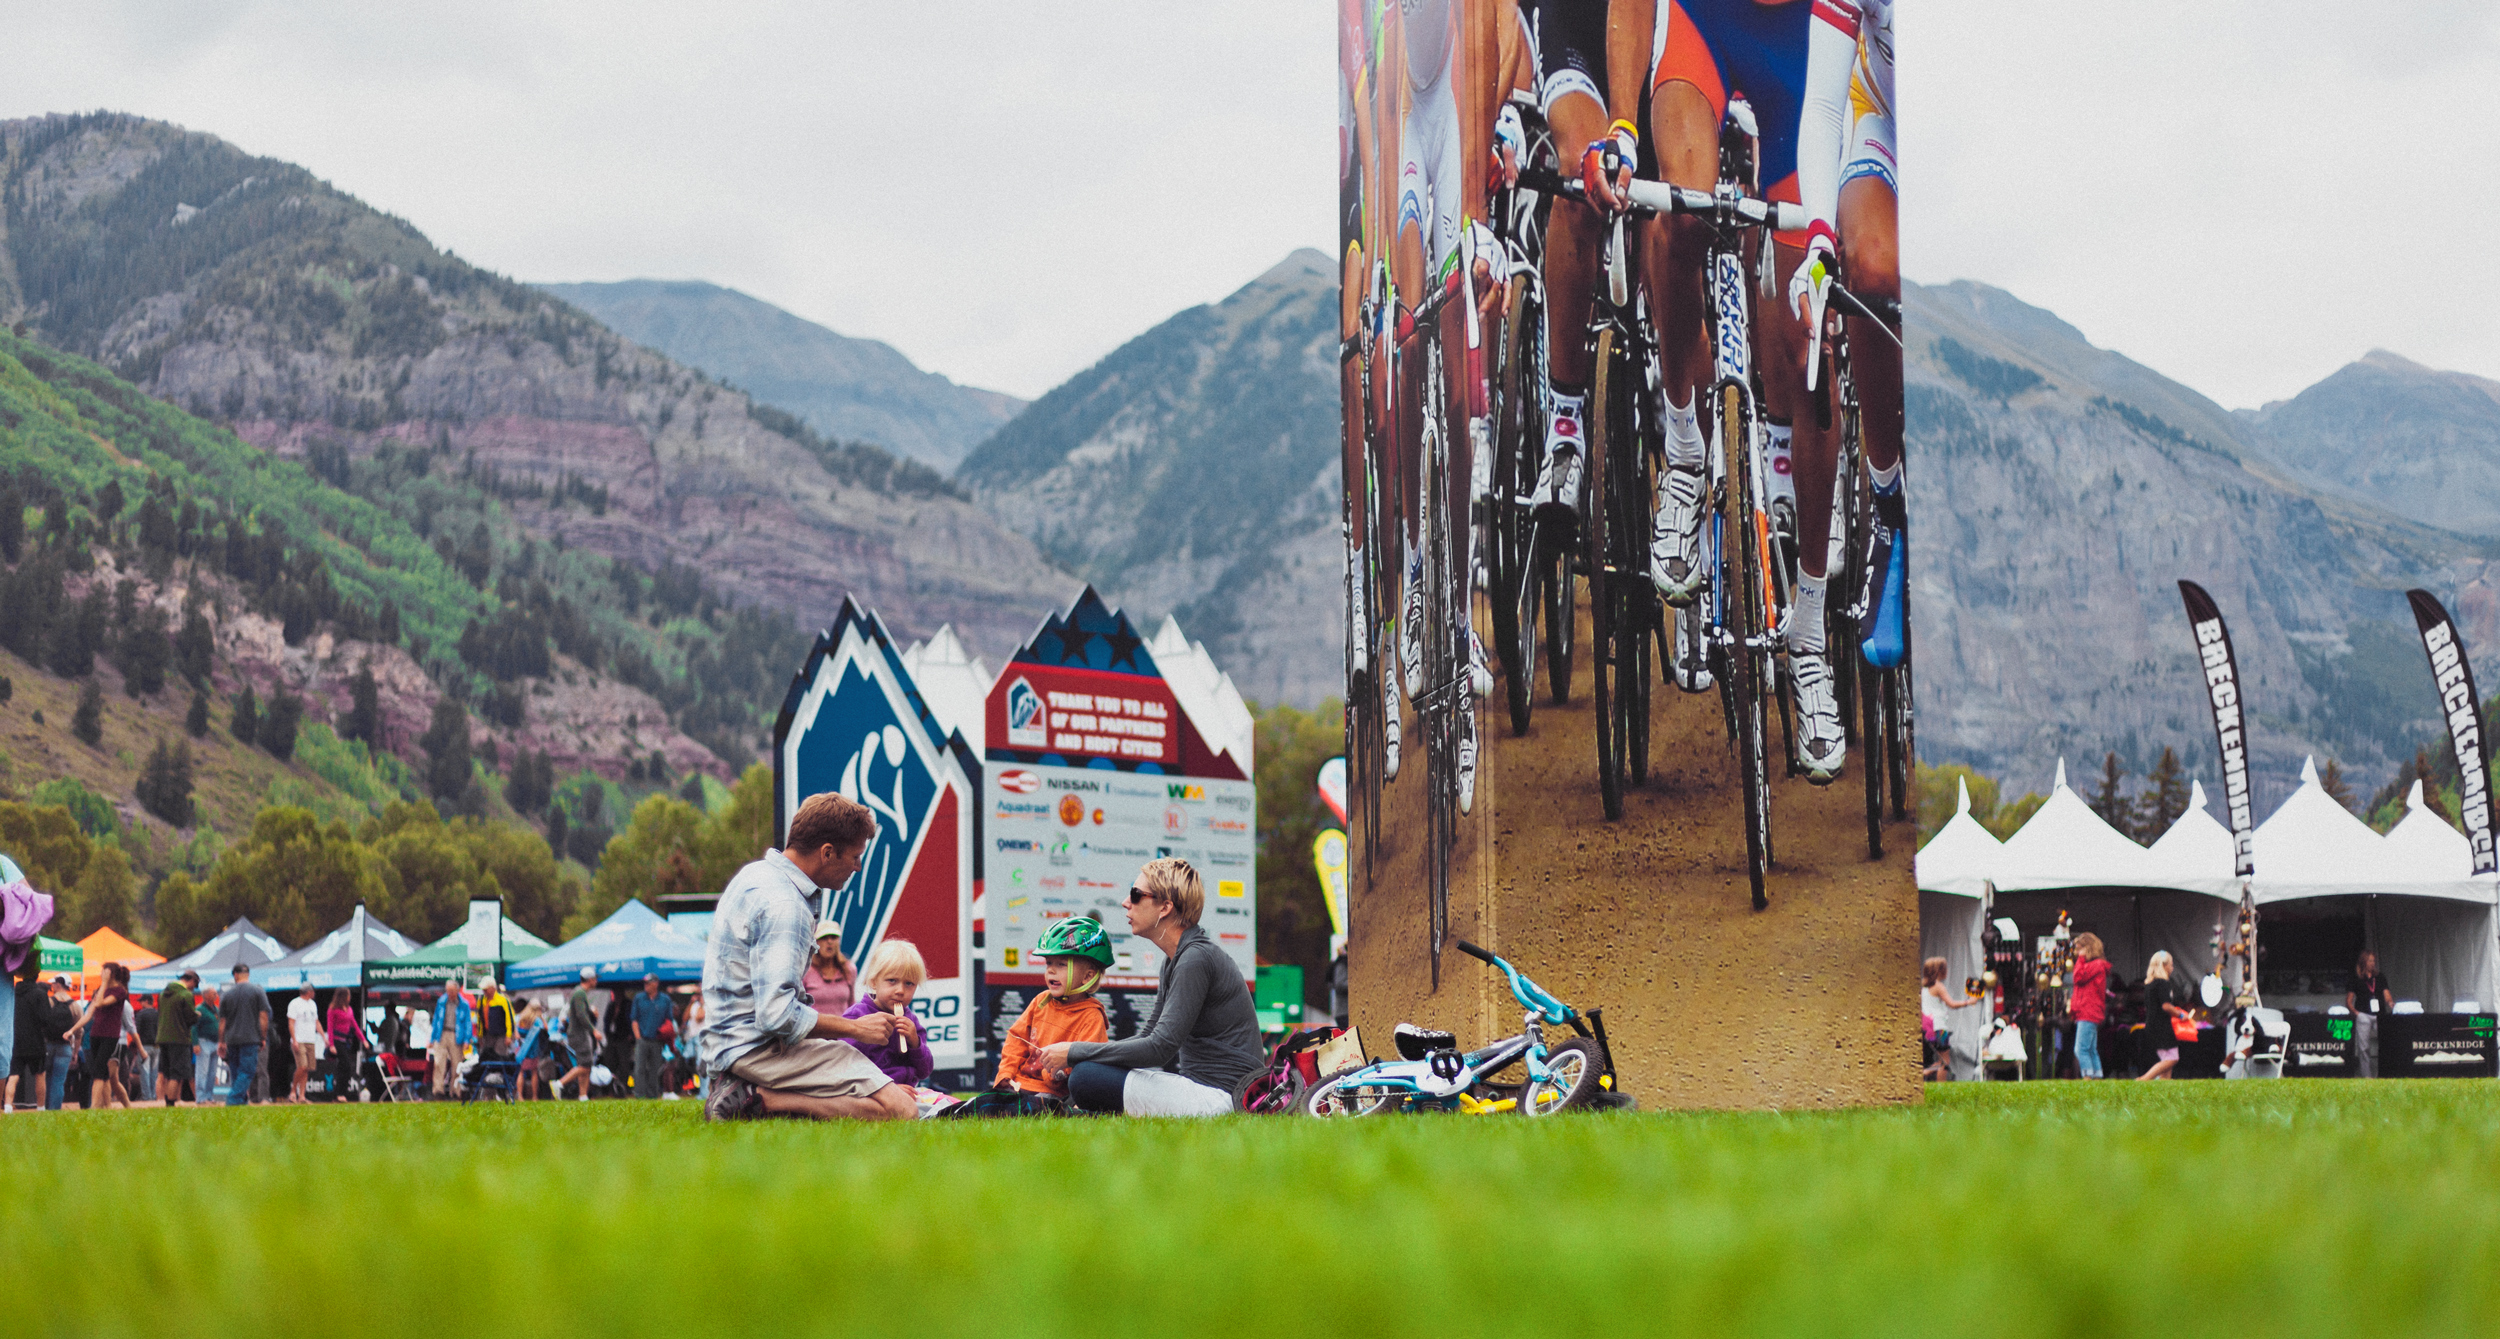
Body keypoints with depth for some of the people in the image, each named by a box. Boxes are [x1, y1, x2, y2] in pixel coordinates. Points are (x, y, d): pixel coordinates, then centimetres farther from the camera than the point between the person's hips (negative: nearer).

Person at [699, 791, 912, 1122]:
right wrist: (855, 1028, -13)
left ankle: (746, 1092, 8)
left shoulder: (756, 874, 13)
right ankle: (758, 1100, -16)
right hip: (758, 1048, -11)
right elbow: (777, 1015, -25)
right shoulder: (783, 905, -19)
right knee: (900, 1109, -22)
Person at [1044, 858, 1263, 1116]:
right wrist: (1077, 1055, 7)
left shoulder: (1196, 959, -18)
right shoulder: (1175, 958, 14)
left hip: (1221, 1095, -10)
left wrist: (1074, 1052, -15)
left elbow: (1160, 1048, -22)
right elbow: (1151, 1035, 20)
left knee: (1086, 1078, -18)